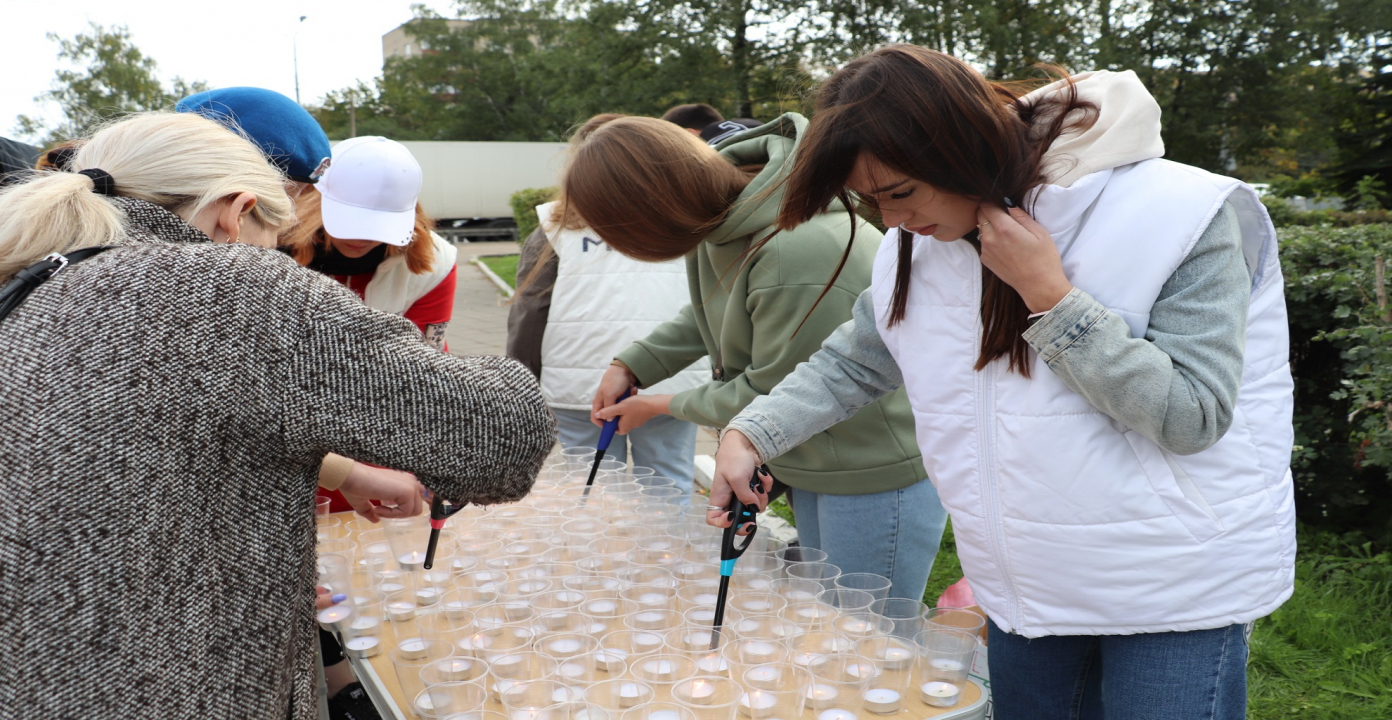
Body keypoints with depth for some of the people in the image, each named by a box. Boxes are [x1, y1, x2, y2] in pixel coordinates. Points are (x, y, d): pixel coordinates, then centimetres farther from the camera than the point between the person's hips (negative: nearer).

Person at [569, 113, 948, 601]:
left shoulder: (799, 254, -35)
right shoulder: (722, 218, -5)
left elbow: (769, 399, -22)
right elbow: (712, 307, 17)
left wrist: (664, 405, -6)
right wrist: (631, 365, 7)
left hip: (878, 475, -9)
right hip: (815, 467, 9)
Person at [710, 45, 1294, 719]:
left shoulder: (1175, 215, -19)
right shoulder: (921, 247, -1)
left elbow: (1191, 417, -21)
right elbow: (852, 363, 10)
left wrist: (1049, 295, -26)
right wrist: (750, 434, -3)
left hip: (1175, 589, -5)